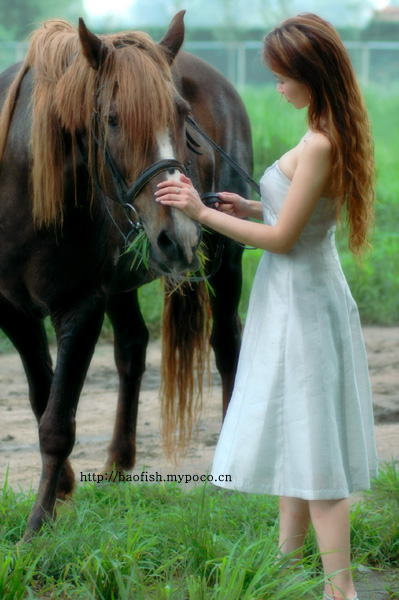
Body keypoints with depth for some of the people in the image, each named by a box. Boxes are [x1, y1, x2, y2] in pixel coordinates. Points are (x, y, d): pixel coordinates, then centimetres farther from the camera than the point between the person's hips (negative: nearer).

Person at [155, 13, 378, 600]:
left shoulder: (319, 146, -24)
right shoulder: (335, 133, 4)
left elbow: (282, 238, -20)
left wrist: (204, 214, -13)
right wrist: (253, 207, 7)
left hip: (301, 304, -10)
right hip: (302, 298, 10)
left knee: (315, 455, -5)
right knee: (294, 441, 19)